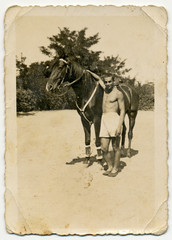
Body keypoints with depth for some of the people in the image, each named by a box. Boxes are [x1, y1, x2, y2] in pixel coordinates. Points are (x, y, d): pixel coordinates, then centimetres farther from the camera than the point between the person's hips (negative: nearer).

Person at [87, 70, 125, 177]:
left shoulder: (118, 93, -4)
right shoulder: (106, 89, 16)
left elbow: (122, 111, -9)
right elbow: (99, 79, 35)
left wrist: (119, 126, -18)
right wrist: (89, 72, 36)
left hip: (114, 119, -6)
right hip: (104, 120, 7)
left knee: (115, 147, 0)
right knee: (104, 148, 4)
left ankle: (115, 169, 11)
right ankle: (110, 167, 19)